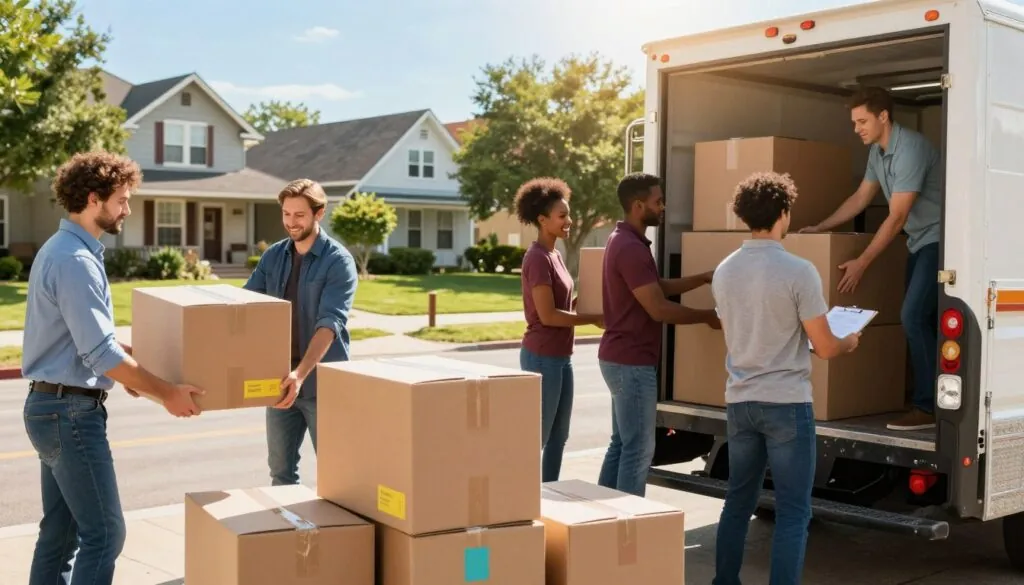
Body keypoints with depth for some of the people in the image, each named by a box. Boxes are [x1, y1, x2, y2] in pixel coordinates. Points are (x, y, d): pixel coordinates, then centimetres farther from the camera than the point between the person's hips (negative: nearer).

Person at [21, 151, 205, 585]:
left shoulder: (60, 250, 14)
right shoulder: (75, 260, -19)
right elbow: (100, 354, -22)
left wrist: (130, 360, 25)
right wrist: (166, 394, -15)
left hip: (53, 406, 10)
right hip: (71, 411, -10)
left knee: (61, 532, 14)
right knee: (104, 533, -6)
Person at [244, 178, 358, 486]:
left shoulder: (338, 261, -12)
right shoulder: (273, 256, 7)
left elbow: (329, 324, -22)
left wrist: (301, 373, -35)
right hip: (279, 380, 5)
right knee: (280, 470, 14)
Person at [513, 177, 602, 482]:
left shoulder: (554, 254, 12)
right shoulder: (537, 258, -16)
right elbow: (548, 315, -20)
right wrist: (595, 318, -14)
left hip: (560, 356, 9)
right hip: (542, 357, -9)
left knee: (559, 436, 14)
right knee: (537, 436, -1)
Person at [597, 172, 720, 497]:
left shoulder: (624, 240, 13)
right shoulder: (631, 248, -21)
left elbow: (660, 286, 18)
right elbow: (659, 309, -21)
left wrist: (704, 279, 10)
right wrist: (707, 317, -10)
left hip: (621, 358, 11)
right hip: (632, 362, -11)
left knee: (622, 443, 16)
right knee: (638, 448, -2)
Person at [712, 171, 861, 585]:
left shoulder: (724, 271, 4)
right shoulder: (798, 271, -15)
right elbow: (824, 348, -10)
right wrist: (849, 343, 12)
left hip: (739, 402, 6)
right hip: (786, 403, -6)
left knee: (737, 502, 17)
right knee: (792, 511, 3)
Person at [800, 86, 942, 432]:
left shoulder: (910, 148, -22)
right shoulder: (877, 151, 7)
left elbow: (896, 218, -24)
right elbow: (861, 198, 18)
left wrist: (861, 263, -22)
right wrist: (820, 228, 14)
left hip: (939, 238, -10)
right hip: (920, 241, 10)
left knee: (914, 316, -17)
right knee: (920, 319, 8)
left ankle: (929, 407, -13)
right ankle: (929, 400, 14)